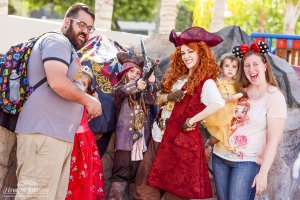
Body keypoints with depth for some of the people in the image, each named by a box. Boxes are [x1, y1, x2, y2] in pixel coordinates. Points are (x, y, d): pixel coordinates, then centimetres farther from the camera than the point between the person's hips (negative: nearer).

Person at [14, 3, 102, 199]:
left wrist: (88, 102, 17)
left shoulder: (67, 49, 26)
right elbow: (57, 82, -21)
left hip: (59, 135, 10)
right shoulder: (57, 41, -5)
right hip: (44, 133, -10)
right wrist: (89, 100, -8)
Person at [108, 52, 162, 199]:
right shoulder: (119, 88, 8)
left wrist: (152, 83, -21)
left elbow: (152, 99, -1)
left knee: (138, 172, 4)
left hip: (141, 134, 4)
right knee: (121, 172, -10)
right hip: (125, 135, -4)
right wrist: (135, 85, -35)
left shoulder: (143, 92, 18)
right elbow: (120, 91, -15)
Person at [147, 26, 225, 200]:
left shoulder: (205, 82, -14)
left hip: (186, 139, -8)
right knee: (167, 185, 11)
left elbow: (219, 103, -33)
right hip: (171, 136, 8)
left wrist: (192, 120, -25)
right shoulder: (180, 78, 12)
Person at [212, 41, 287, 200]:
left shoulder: (274, 97, -8)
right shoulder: (239, 91, 9)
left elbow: (273, 140, -13)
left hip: (247, 162, -5)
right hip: (220, 157, 5)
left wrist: (263, 173, -18)